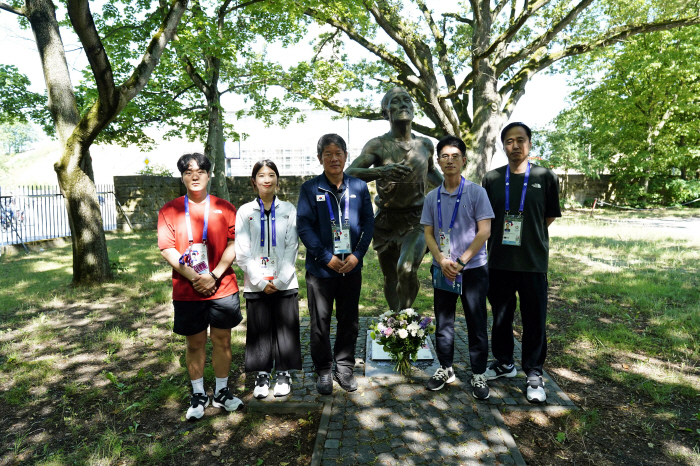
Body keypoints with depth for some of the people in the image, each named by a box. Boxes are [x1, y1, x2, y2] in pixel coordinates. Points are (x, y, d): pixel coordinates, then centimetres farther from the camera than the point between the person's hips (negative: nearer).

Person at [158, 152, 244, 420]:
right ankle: (198, 395, 27)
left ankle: (221, 393, 27)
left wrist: (214, 275, -13)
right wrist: (193, 277, -13)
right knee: (195, 343, 10)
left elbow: (233, 244, -3)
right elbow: (167, 249, -4)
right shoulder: (170, 210, 3)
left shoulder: (224, 208, 4)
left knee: (222, 340, 10)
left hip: (222, 288, 1)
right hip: (186, 291, 0)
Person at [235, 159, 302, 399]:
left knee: (285, 329, 6)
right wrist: (260, 281, -8)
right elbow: (242, 252, -1)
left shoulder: (289, 210, 3)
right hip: (256, 285, 0)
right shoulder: (245, 212, 3)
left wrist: (279, 280, -9)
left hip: (285, 284, 0)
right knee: (259, 331, 7)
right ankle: (261, 376, 24)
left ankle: (284, 375, 23)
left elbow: (292, 248, -1)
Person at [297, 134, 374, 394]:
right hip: (320, 268, -2)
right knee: (320, 323, 9)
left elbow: (369, 222, 3)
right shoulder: (310, 189, -2)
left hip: (352, 267, 2)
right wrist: (326, 257, -13)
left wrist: (357, 255, -8)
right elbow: (304, 226, -7)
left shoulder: (359, 187, 4)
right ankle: (323, 371, 26)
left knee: (349, 321, 13)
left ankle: (345, 367, 30)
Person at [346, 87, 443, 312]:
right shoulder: (378, 145, -8)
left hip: (416, 220, 0)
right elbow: (348, 174, -22)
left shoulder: (425, 145, 2)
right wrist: (381, 171, -37)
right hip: (386, 221, 0)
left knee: (407, 268, -24)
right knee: (390, 279, 11)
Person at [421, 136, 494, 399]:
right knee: (443, 322, 12)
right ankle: (445, 369, 28)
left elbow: (484, 232, -9)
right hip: (442, 269, 3)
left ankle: (478, 375, 21)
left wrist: (461, 262, -14)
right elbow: (428, 234, 4)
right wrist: (442, 261, -12)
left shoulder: (476, 192, -5)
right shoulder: (432, 197, 5)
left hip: (473, 269, -3)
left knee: (477, 324, 6)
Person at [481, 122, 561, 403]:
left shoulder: (545, 177, 0)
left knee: (534, 320, 5)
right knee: (500, 316, 14)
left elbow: (549, 217, 7)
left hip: (533, 262, -2)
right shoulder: (492, 179, 4)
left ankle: (534, 375, 21)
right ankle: (504, 363, 33)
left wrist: (526, 235, 6)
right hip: (499, 262, 2)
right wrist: (502, 237, 5)